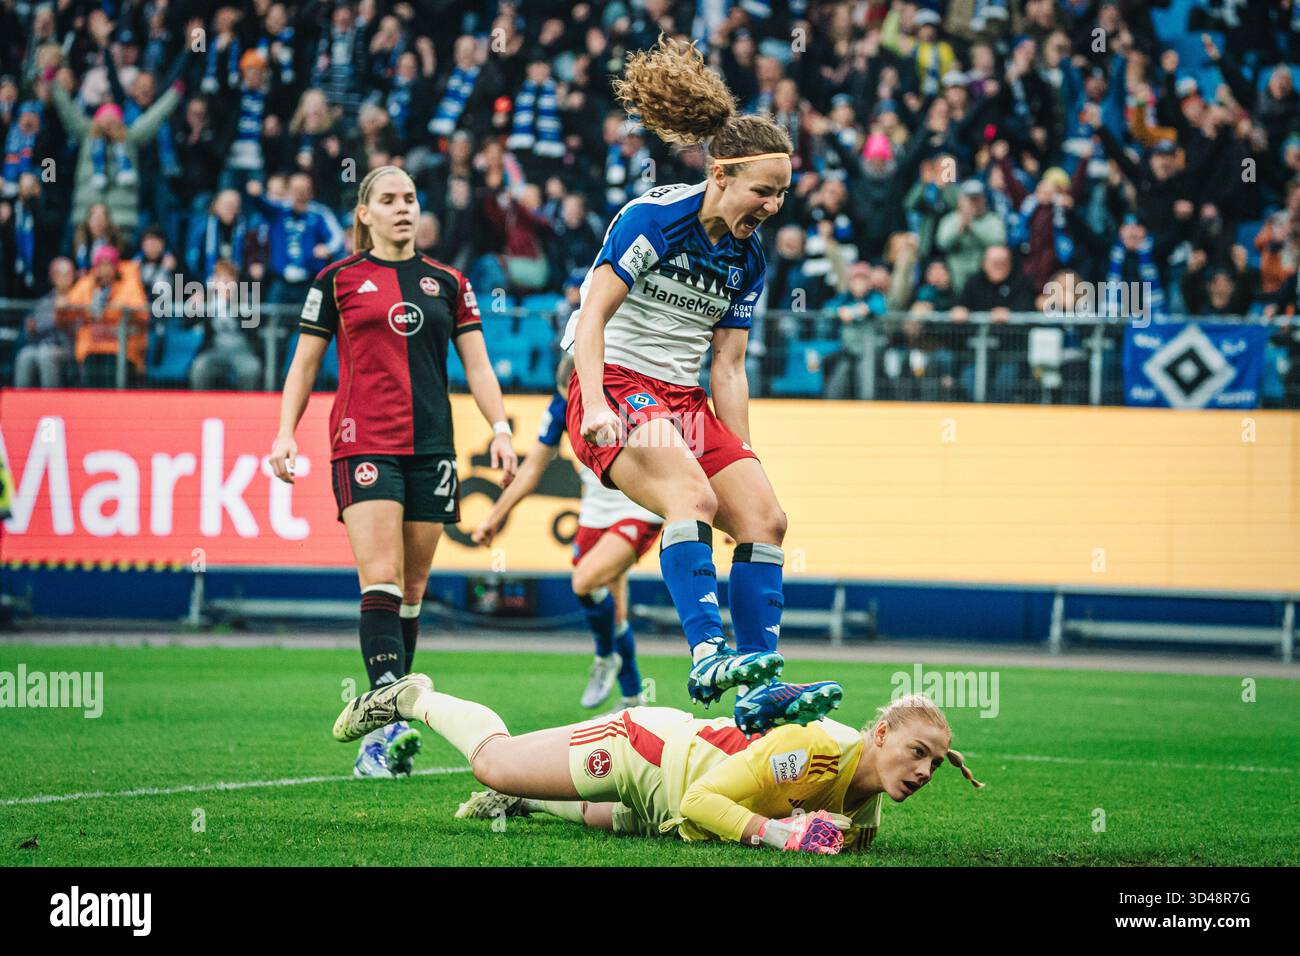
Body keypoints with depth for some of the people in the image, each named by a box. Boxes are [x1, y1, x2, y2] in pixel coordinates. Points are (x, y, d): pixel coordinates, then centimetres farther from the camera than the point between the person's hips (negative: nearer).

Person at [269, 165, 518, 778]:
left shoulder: (447, 283, 13)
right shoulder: (339, 281, 7)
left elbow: (477, 364, 12)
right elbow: (305, 363, 11)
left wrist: (500, 429, -1)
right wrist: (286, 431, 1)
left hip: (431, 446, 3)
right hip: (364, 444, -3)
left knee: (412, 590, 4)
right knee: (381, 581, -17)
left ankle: (382, 733, 11)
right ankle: (392, 720, -27)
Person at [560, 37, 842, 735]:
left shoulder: (747, 258, 10)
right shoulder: (652, 218, -11)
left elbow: (727, 369, 13)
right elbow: (593, 315, -15)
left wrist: (743, 461, 8)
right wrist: (596, 404, -27)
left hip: (685, 402, 7)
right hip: (617, 387, -7)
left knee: (764, 518, -8)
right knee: (694, 496, -32)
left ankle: (758, 690, -10)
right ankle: (709, 656, -40)